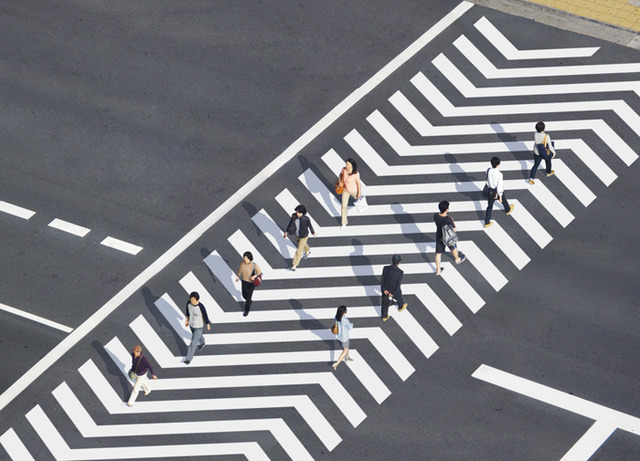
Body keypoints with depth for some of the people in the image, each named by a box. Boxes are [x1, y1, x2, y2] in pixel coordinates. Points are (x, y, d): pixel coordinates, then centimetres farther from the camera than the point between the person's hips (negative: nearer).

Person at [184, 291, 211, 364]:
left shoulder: (201, 306, -37)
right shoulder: (189, 303, -23)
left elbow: (205, 316, -19)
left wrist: (208, 325, -4)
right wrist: (187, 319, 12)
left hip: (198, 326, -5)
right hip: (191, 324, 5)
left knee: (193, 343, 6)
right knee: (196, 336, 35)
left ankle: (189, 358, 29)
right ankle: (202, 342, 69)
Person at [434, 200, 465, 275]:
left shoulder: (435, 216, -21)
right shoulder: (448, 219, -35)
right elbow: (454, 229, -21)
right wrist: (452, 221, -6)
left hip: (439, 237, 4)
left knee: (438, 253, 18)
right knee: (454, 248, 29)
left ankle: (438, 270, 31)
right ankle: (457, 259, 57)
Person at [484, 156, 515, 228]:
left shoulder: (488, 171, -16)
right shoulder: (499, 173, -32)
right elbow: (499, 185, -26)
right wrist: (500, 196, -18)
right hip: (498, 192, -3)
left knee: (490, 206, 14)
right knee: (504, 201, 30)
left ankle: (487, 222, 15)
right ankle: (508, 210, 60)